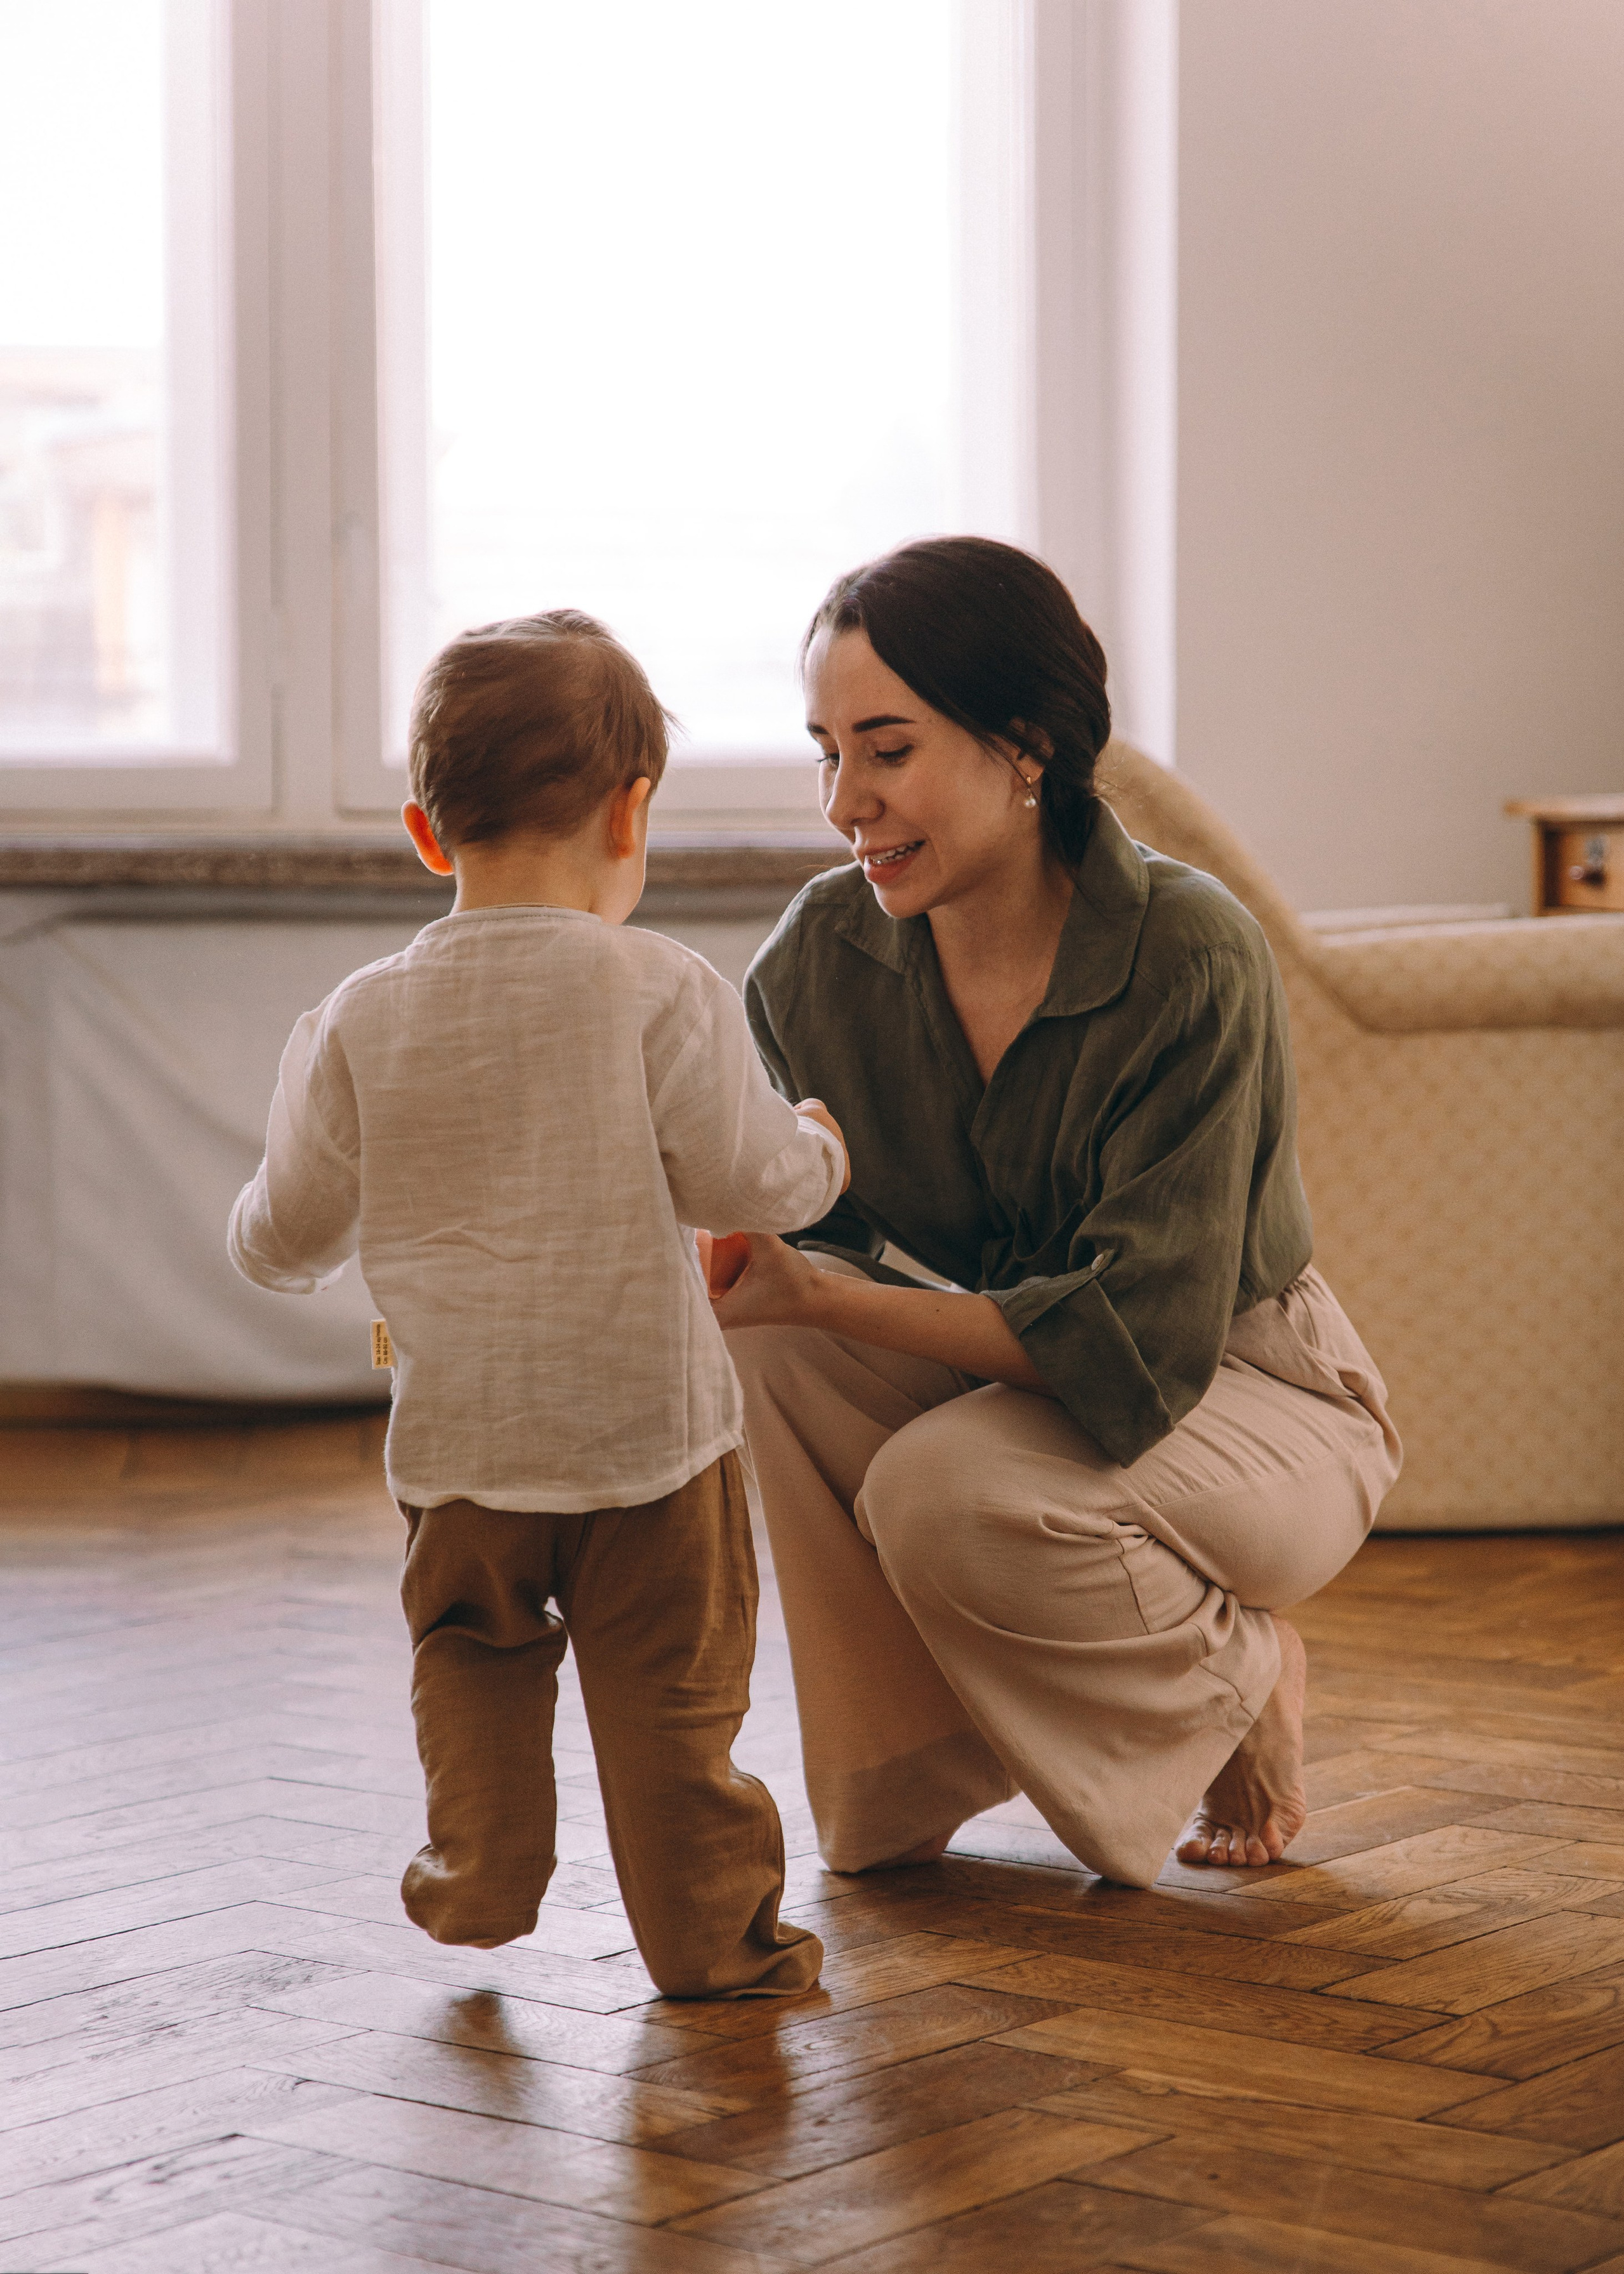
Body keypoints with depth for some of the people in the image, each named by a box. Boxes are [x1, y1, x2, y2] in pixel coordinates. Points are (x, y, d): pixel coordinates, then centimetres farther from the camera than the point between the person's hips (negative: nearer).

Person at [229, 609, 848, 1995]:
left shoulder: (361, 1021, -3)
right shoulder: (663, 993, -11)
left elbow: (289, 1234, 4)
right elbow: (747, 1179, -7)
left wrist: (277, 1247, 28)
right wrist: (818, 1149, 15)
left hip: (461, 1434, 2)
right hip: (648, 1413, -2)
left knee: (473, 1652, 23)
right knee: (670, 1687, 8)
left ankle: (479, 1877, 28)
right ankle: (711, 1931, 15)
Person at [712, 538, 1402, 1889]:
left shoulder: (1191, 956, -26)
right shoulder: (823, 955, -11)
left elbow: (1140, 1339, -31)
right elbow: (797, 1239, -3)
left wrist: (822, 1294, -38)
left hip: (1248, 1394, -5)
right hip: (1015, 1370, 5)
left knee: (949, 1491, -33)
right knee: (762, 1346, -23)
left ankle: (1241, 1680, -1)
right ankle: (901, 1776, -6)